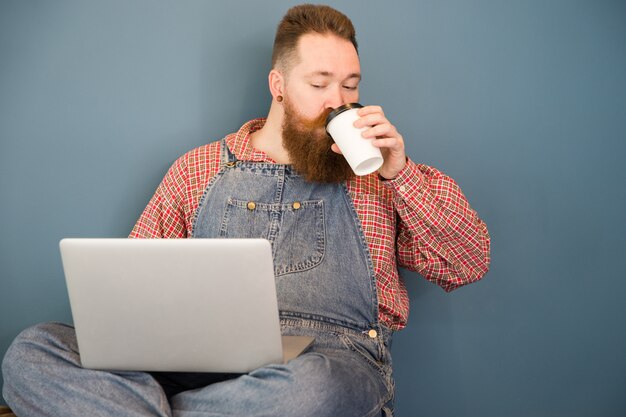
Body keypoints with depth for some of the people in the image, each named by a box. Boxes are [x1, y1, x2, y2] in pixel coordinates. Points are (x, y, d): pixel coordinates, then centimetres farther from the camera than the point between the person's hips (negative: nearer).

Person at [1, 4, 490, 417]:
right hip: (203, 356, 2)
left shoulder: (374, 172, 15)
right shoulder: (198, 169, 18)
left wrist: (399, 172, -3)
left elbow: (469, 264, 8)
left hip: (334, 358, -1)